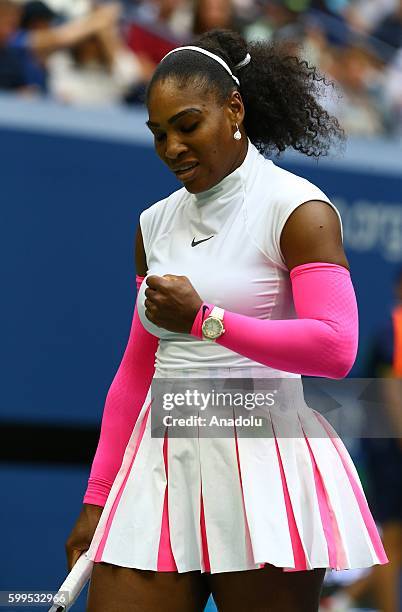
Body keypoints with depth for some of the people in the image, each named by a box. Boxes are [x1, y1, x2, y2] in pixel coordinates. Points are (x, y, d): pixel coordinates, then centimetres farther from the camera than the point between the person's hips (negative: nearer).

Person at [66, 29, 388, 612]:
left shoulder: (296, 209, -3)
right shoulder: (155, 224, 15)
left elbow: (337, 347, -16)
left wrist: (203, 318, -21)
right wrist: (96, 499, 14)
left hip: (261, 469, -5)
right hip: (160, 471, 5)